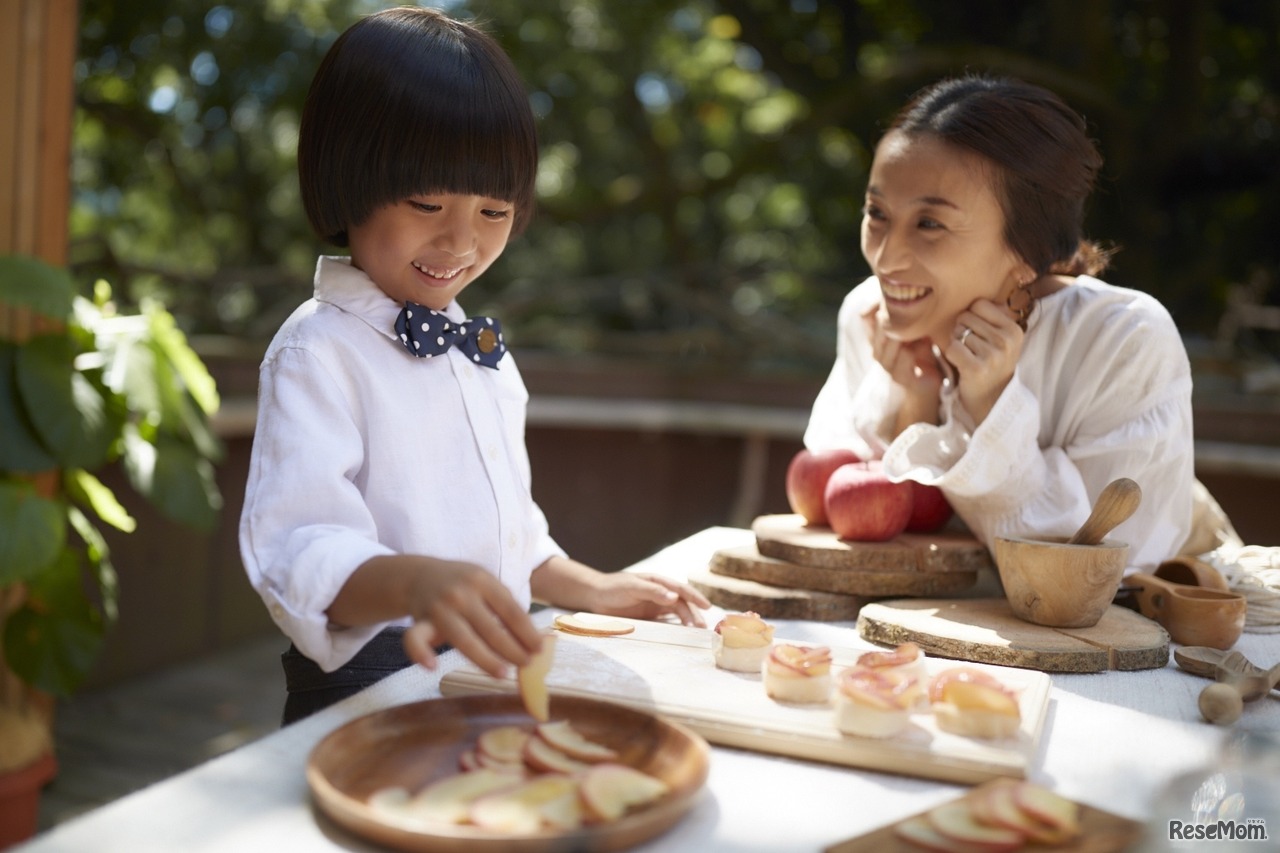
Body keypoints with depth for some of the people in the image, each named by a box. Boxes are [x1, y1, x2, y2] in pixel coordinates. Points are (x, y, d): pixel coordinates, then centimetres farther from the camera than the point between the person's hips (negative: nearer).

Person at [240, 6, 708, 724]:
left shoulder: (481, 348, 17)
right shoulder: (318, 353, -9)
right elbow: (300, 557, -21)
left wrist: (591, 589, 17)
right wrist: (414, 583, -39)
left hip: (491, 674, 7)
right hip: (372, 693, -6)